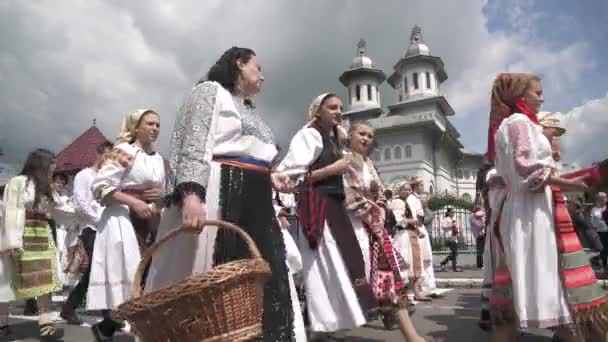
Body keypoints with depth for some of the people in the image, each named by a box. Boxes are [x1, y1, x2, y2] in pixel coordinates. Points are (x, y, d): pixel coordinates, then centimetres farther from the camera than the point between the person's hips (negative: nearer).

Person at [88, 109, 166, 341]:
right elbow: (100, 186, -12)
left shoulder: (159, 159, 15)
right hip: (123, 219, -7)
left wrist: (161, 195, 0)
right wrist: (133, 202, -19)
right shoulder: (124, 151, -6)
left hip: (149, 222, 7)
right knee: (124, 274, -11)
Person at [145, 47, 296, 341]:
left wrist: (268, 177, 17)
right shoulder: (210, 90, 4)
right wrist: (191, 194, -25)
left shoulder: (250, 111, 28)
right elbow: (193, 146, -12)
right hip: (218, 196, -8)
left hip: (255, 204, 8)